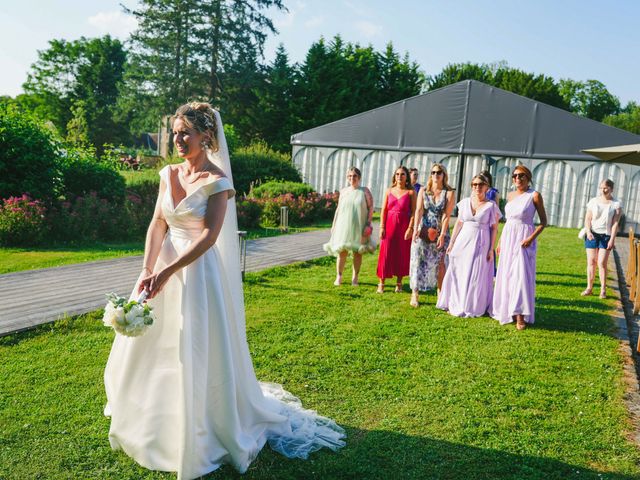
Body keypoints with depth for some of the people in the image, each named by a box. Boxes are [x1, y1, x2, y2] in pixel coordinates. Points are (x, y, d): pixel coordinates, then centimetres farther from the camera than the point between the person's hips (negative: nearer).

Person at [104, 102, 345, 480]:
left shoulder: (217, 181, -12)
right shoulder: (169, 174, 6)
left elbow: (209, 236, -19)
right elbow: (158, 224, 1)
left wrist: (168, 272, -24)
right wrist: (147, 269, -11)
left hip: (198, 272, -7)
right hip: (163, 268, 7)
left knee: (198, 354, 3)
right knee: (150, 349, 18)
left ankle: (200, 439, 27)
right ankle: (154, 423, 45)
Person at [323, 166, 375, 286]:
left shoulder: (365, 191, 1)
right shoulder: (343, 191, 8)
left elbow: (370, 208, -1)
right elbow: (338, 209, 12)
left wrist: (368, 224, -9)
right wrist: (334, 225, 10)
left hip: (359, 226, -1)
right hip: (344, 225, 2)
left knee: (357, 252, 4)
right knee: (342, 251, 0)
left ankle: (355, 278, 14)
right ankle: (339, 277, 10)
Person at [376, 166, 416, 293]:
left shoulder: (411, 192, 2)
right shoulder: (389, 191, 8)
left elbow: (414, 211, -4)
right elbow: (384, 210, 5)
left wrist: (410, 228, -13)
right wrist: (382, 227, -3)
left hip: (404, 226, -1)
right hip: (389, 225, 1)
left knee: (402, 254, 4)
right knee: (386, 253, 0)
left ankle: (399, 283, 16)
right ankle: (381, 283, 6)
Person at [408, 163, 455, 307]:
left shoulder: (449, 193, -2)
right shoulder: (423, 190, 3)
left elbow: (446, 215, -9)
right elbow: (419, 210, -7)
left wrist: (442, 235, -16)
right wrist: (415, 228, -20)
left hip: (440, 232, -1)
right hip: (423, 231, 1)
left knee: (440, 264, 2)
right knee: (418, 262, 1)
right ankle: (415, 294, 8)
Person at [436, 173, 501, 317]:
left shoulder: (491, 206, -2)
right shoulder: (465, 202, 6)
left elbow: (494, 229, -2)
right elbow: (459, 223, 10)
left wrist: (491, 249, -6)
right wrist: (451, 243, 7)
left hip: (481, 244, -3)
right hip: (463, 242, 3)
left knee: (477, 276, 2)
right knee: (458, 274, 6)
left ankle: (473, 308, 16)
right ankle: (455, 304, 20)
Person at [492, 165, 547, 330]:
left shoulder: (534, 195, -6)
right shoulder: (510, 195, 10)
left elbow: (543, 222, -4)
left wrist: (531, 238, -18)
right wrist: (500, 241, 15)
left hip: (524, 239, -6)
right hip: (508, 237, 6)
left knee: (521, 274, -10)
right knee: (506, 274, 8)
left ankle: (520, 316, -7)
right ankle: (506, 310, 19)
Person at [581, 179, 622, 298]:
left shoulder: (616, 204, 0)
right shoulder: (593, 201, 6)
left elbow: (615, 223, -5)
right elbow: (587, 219, 4)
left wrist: (612, 239, -11)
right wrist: (588, 232, -12)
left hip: (606, 236, -2)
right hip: (592, 234, 2)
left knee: (602, 263, -7)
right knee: (591, 261, 3)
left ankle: (603, 290, 3)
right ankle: (589, 288, 10)